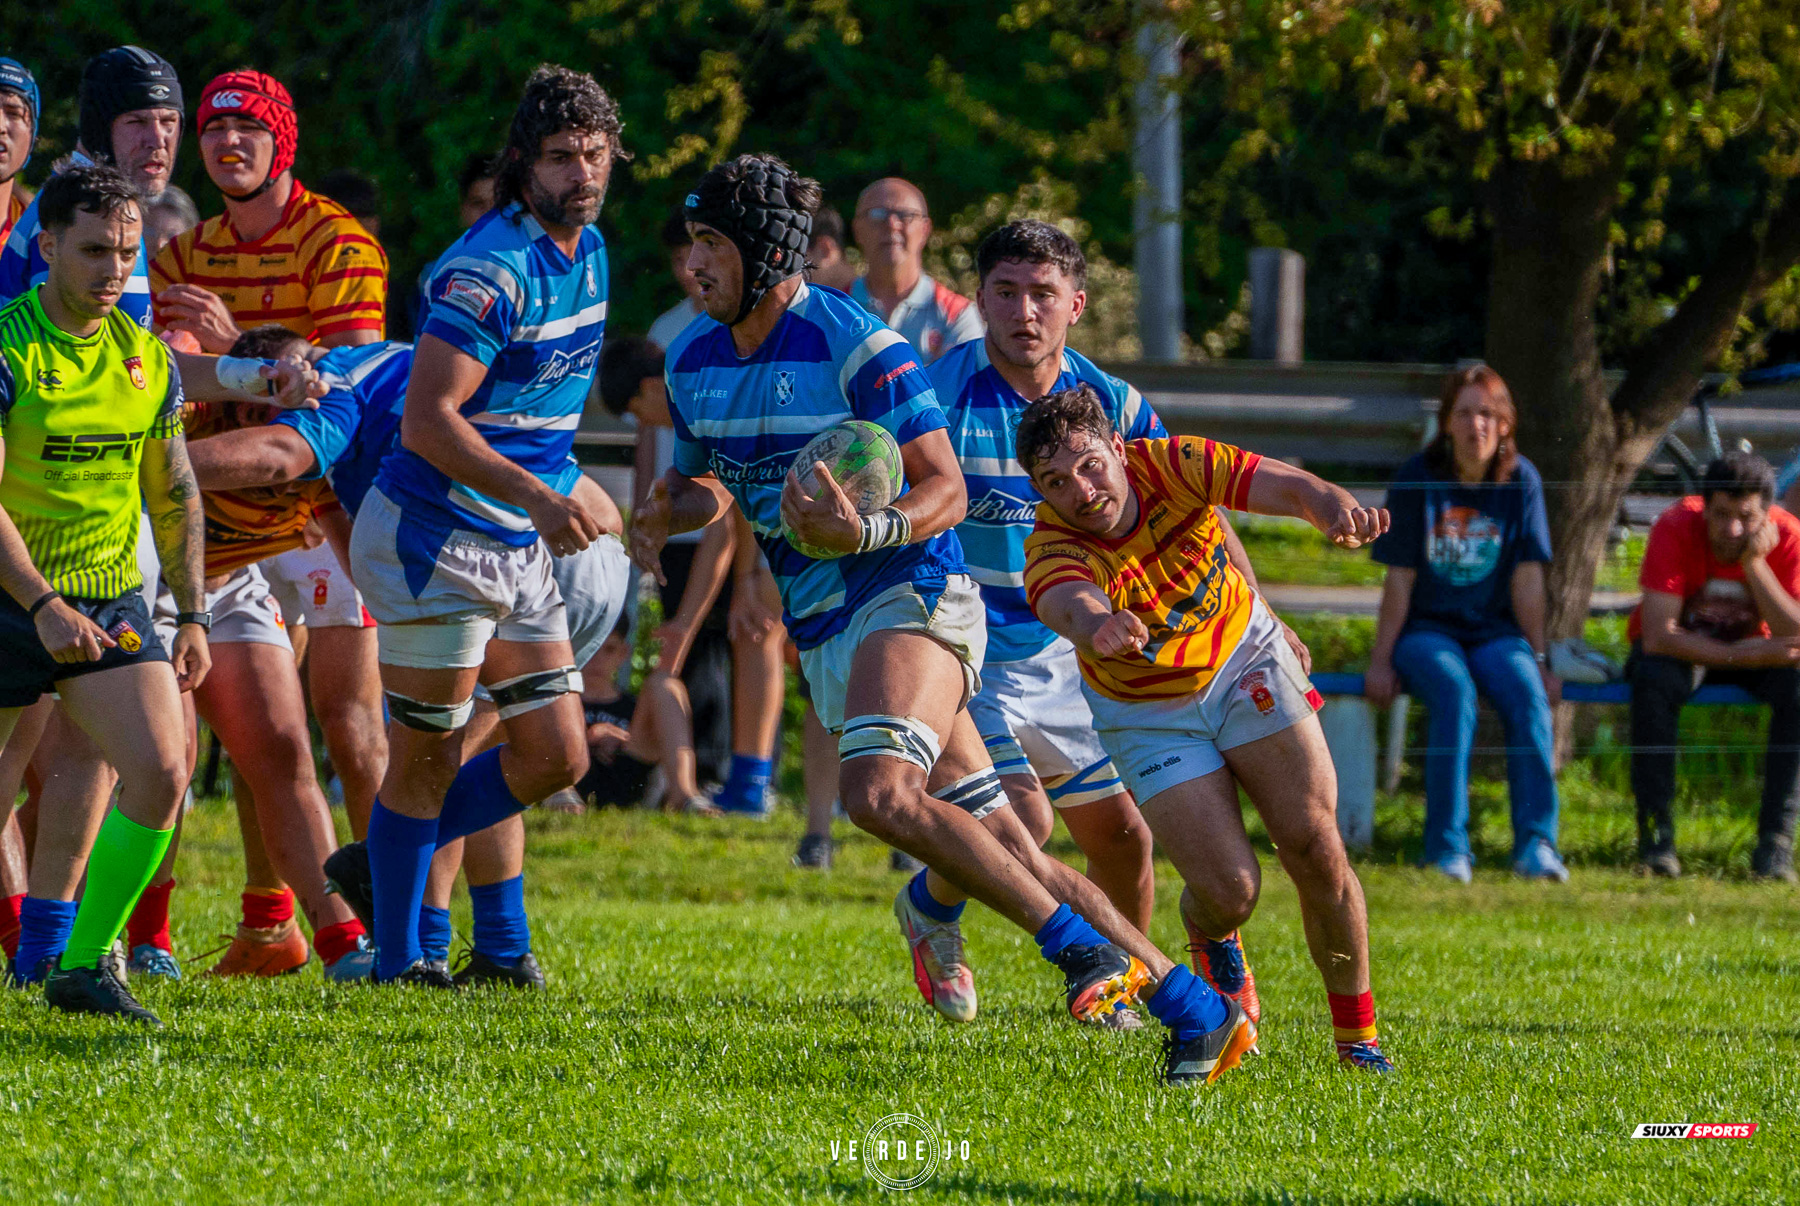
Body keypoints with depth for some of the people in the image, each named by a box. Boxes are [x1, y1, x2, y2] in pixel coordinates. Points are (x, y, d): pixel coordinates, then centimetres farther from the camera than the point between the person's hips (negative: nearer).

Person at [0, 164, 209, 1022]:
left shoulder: (146, 358, 5)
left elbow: (174, 493, 15)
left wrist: (192, 615, 11)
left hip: (112, 598, 5)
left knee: (161, 772, -12)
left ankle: (82, 967, -2)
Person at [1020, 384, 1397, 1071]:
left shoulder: (1174, 466, -24)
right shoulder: (1053, 556, -31)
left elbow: (1291, 488, -33)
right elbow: (1072, 606, -55)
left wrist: (1335, 510, -58)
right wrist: (1100, 628, -81)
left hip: (1243, 659, 2)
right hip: (1149, 717, -2)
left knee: (1314, 847, -10)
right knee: (1229, 887, -14)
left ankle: (1356, 1032, 9)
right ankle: (1215, 946, 25)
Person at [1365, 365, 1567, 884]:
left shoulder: (1520, 481, 1)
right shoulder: (1418, 479, -5)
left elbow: (1527, 578, 2)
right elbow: (1400, 578, -4)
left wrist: (1538, 660, 1)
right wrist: (1381, 660, -7)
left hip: (1494, 631, 2)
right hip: (1427, 630, -2)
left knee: (1528, 694, -29)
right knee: (1454, 691, -34)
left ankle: (1535, 844, -31)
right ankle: (1447, 846, -33)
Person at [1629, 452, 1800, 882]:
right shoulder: (1676, 529, -27)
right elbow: (1657, 636, -32)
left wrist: (1755, 564, -36)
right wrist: (1739, 655, -36)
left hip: (1750, 646, 2)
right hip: (1682, 648, -2)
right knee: (1654, 679, -36)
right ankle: (1656, 837, -27)